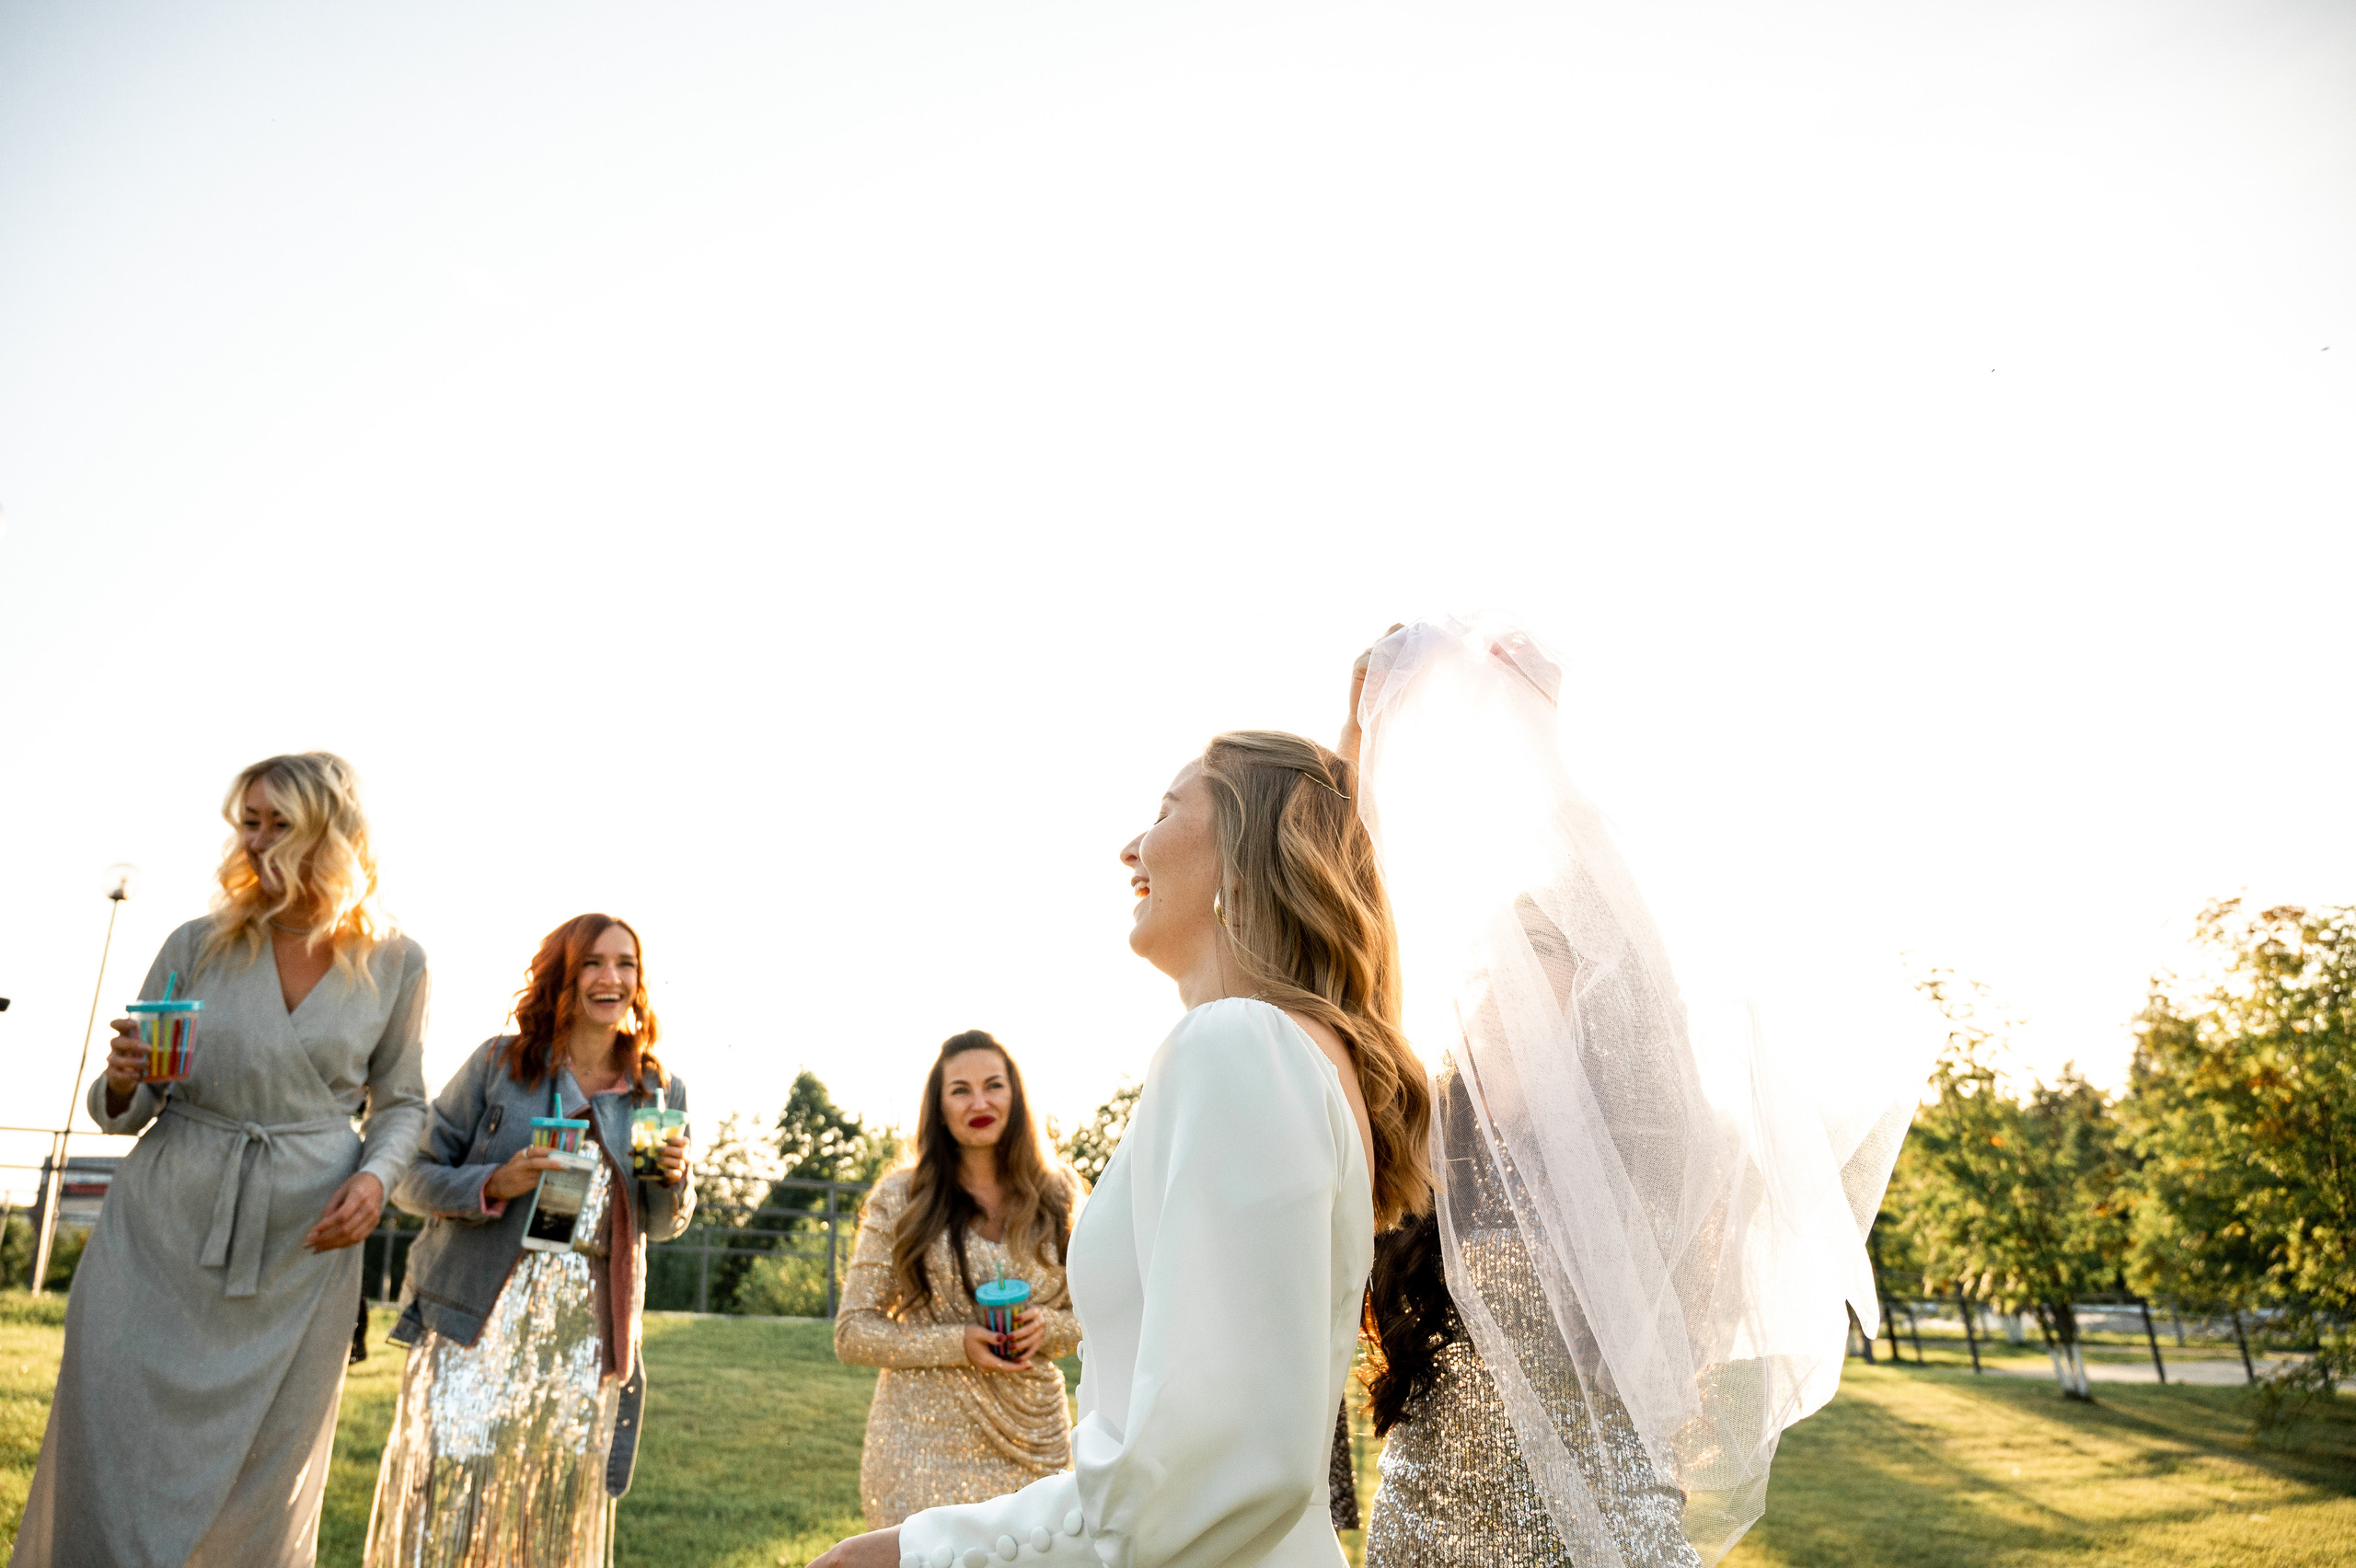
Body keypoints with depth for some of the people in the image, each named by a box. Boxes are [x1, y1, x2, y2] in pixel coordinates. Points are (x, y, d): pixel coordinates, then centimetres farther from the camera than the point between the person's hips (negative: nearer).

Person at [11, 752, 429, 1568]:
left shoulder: (394, 964, -1)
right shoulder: (198, 946, 0)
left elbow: (401, 1103, 10)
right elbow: (122, 1110, 7)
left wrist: (376, 1176, -9)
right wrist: (123, 1081, -15)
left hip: (300, 1248, 0)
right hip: (163, 1232, 1)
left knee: (259, 1486, 8)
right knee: (110, 1466, 4)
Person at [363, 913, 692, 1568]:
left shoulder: (660, 1093, 7)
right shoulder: (499, 1063, -1)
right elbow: (412, 1176, 1)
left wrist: (674, 1178, -6)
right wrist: (495, 1184, -17)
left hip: (587, 1334, 2)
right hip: (480, 1318, -2)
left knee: (560, 1514, 7)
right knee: (448, 1495, -2)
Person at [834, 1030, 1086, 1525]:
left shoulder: (1054, 1195, 4)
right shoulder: (899, 1200, -3)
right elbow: (851, 1333, -3)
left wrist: (1047, 1327, -12)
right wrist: (957, 1344, -16)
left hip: (1032, 1447, 2)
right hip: (925, 1448, -2)